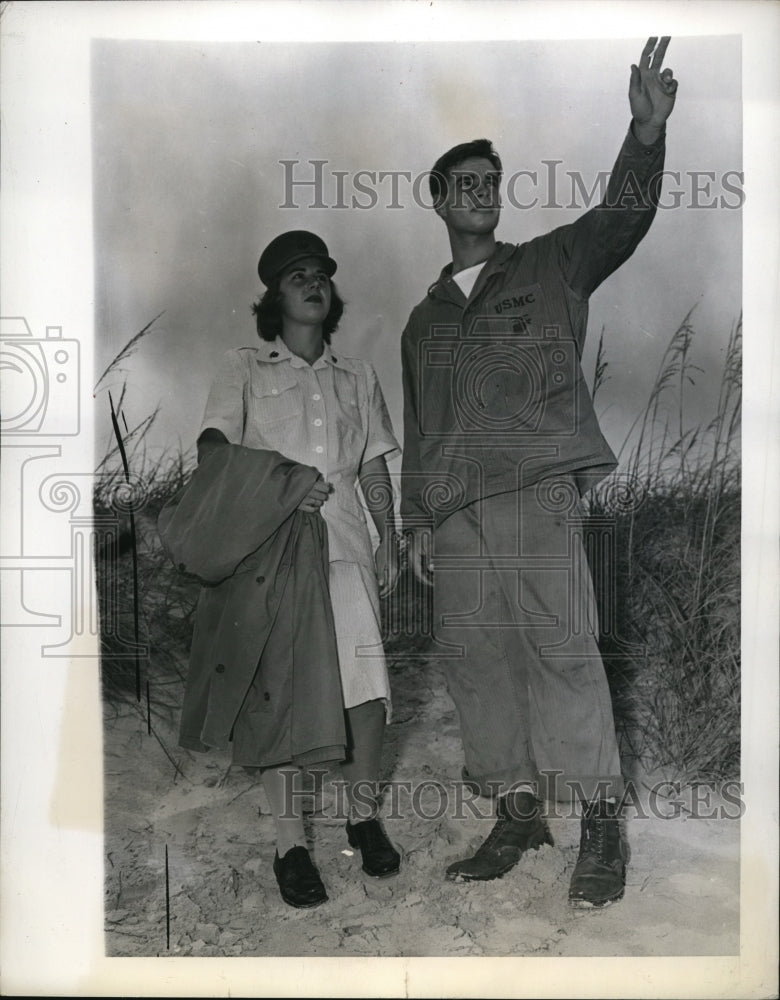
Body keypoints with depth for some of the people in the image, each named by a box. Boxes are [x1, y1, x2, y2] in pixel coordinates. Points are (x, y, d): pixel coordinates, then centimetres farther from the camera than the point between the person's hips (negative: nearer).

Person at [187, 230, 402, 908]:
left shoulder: (357, 377, 22)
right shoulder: (245, 370, 11)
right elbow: (213, 445, -3)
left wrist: (390, 541, 10)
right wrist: (273, 481, -20)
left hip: (343, 543, 2)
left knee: (366, 679, -10)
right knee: (273, 689, -3)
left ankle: (364, 814, 13)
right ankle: (290, 840, 10)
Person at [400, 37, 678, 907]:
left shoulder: (549, 267, 13)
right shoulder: (422, 321, 23)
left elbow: (621, 218, -5)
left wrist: (647, 132, -22)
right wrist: (417, 521, 13)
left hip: (538, 497, -4)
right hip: (454, 517, 4)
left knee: (564, 654, -9)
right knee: (478, 666, 3)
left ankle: (601, 830, 2)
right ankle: (518, 818, 15)